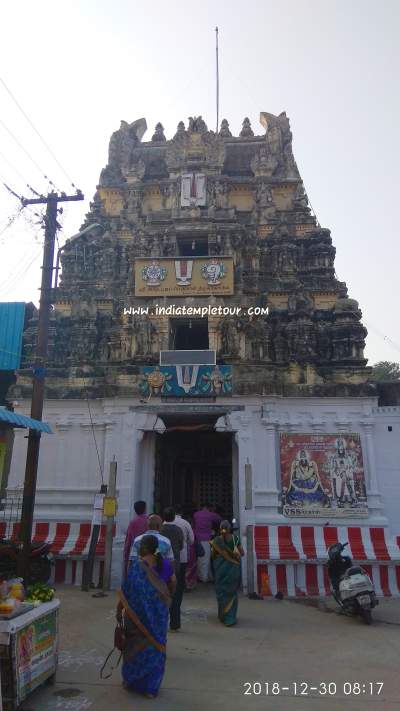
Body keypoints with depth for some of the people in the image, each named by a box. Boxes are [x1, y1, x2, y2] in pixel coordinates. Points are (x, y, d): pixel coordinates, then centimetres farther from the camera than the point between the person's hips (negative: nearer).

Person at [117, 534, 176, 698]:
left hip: (139, 612, -3)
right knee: (155, 646, 15)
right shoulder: (165, 565, -3)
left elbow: (126, 591, -14)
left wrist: (119, 610, -2)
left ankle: (131, 680, 32)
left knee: (136, 645, 16)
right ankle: (151, 687, 22)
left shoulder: (137, 565, -16)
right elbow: (173, 586, 10)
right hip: (159, 613, 3)